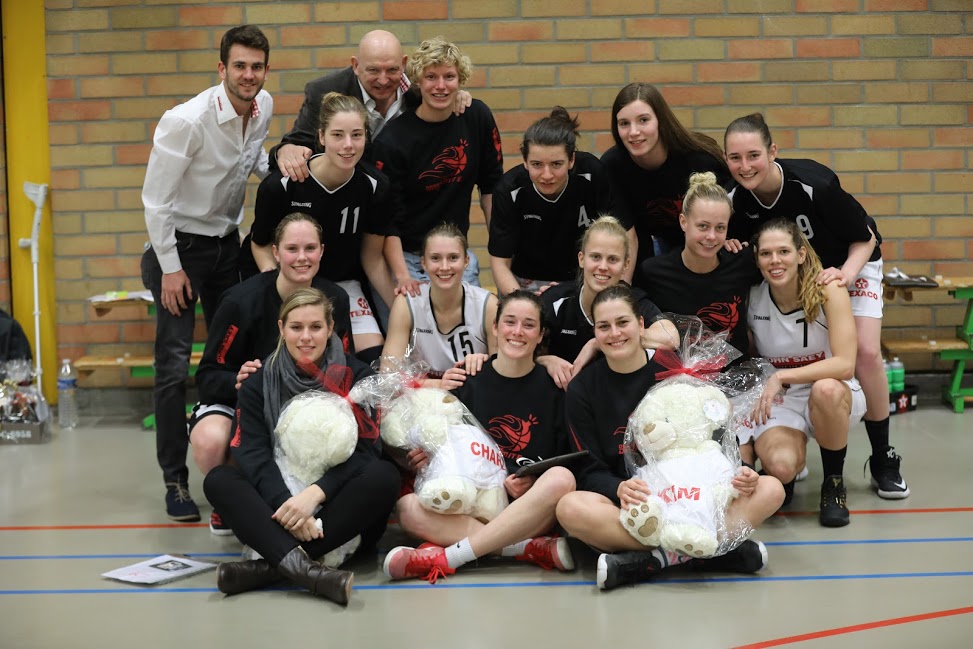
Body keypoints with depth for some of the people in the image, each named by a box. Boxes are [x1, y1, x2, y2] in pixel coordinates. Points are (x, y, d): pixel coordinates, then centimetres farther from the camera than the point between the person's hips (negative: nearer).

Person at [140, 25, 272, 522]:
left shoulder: (263, 107, -3)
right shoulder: (186, 121, -23)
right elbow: (155, 198, -18)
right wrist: (170, 268, -16)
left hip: (227, 243, 6)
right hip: (180, 244, -6)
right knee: (174, 366, -7)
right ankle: (175, 481, 3)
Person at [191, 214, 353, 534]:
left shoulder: (334, 299, -8)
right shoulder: (241, 301, -20)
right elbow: (208, 375, -15)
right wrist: (237, 381, -37)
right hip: (237, 400, -3)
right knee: (211, 440, -37)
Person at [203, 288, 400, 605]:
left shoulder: (356, 376, -1)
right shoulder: (259, 383, 3)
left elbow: (365, 450, -11)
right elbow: (253, 454, -9)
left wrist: (315, 493, -28)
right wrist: (284, 504, -29)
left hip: (337, 503, -1)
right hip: (279, 501, 1)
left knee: (384, 476, -30)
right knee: (218, 479, -23)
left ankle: (272, 566, -37)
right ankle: (299, 564, -46)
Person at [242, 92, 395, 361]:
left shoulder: (375, 186, -17)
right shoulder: (279, 185, -24)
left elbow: (372, 257, -4)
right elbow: (260, 243, -8)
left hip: (342, 283, 2)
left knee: (374, 357, -10)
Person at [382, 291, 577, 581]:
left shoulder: (552, 386, 5)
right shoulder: (469, 381, 8)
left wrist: (533, 484, -15)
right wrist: (429, 457, -8)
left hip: (531, 511, -1)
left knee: (561, 479, -34)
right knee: (407, 507, -26)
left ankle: (448, 557, -34)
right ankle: (536, 548, -33)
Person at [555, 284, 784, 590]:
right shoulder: (582, 389, 3)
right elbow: (590, 472, -1)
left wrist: (738, 473, -15)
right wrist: (619, 488, -25)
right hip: (626, 506, -1)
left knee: (770, 489, -22)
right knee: (570, 507, -34)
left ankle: (658, 557, -34)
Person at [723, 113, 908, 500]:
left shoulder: (814, 185, -35)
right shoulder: (737, 199, -23)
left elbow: (865, 238, -22)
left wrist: (846, 273, -39)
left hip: (851, 261, -4)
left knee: (865, 353, -15)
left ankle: (883, 460, 1)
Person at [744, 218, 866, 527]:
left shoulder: (827, 290, -16)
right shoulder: (751, 297, -8)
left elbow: (844, 364, -22)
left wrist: (781, 377, -29)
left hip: (834, 396, -1)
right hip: (778, 401, 1)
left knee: (826, 390, -39)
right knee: (780, 466, -30)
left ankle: (834, 482, -12)